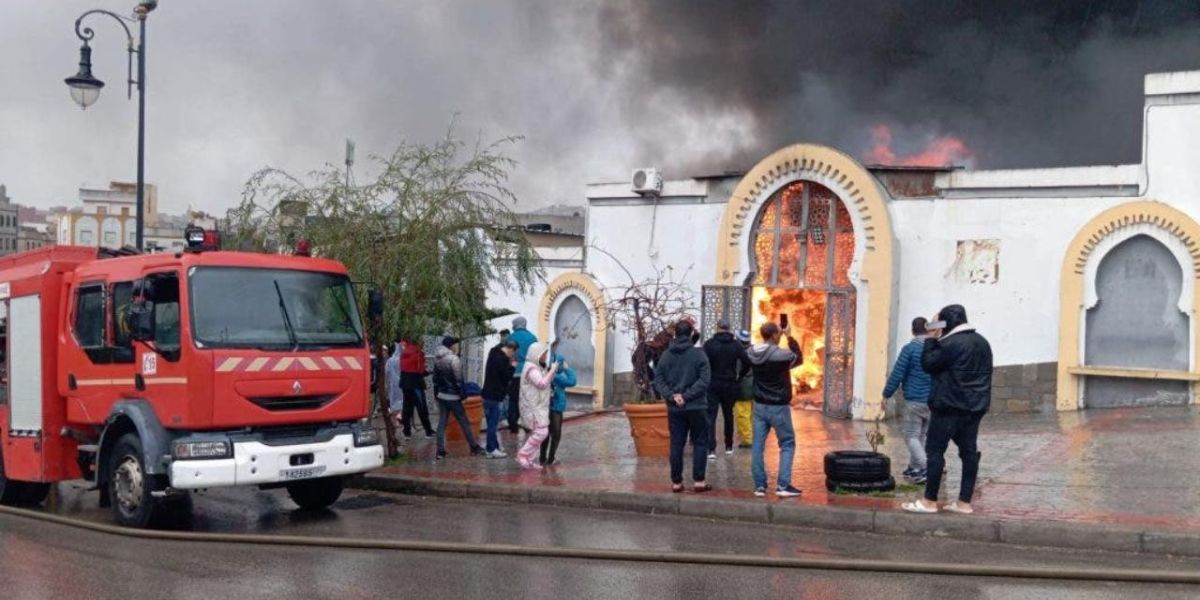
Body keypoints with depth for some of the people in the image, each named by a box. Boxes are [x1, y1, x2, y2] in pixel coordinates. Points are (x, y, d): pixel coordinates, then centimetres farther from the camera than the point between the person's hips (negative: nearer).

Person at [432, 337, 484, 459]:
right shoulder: (454, 359, -16)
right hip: (453, 397, -7)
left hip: (441, 395, 7)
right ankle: (474, 447, 13)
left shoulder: (437, 359, 7)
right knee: (464, 422, 4)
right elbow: (458, 380, -16)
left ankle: (440, 451, 2)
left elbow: (435, 379, 13)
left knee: (442, 423, 6)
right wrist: (463, 396, -10)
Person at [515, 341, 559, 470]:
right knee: (541, 432, -15)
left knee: (536, 433, 10)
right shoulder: (531, 368, -16)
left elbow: (547, 382, 18)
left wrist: (553, 370, 5)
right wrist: (552, 370, -18)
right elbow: (542, 383, -25)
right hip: (534, 407, -10)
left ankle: (528, 459, 12)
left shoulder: (538, 367, 15)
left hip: (539, 406, 10)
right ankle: (522, 455, -9)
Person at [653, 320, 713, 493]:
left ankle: (676, 482, 9)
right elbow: (704, 380, -15)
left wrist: (672, 396, -7)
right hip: (696, 407, -3)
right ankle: (698, 481, 3)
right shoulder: (698, 354, -7)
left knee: (676, 445, 8)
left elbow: (658, 381, 1)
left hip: (674, 409, 3)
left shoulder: (666, 355, 5)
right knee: (699, 443, 6)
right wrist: (687, 395, -13)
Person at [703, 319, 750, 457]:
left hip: (713, 384, -3)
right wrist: (739, 377, 8)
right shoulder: (736, 344, 0)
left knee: (710, 416, -3)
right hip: (730, 385, 3)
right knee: (728, 415, 16)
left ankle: (711, 449, -14)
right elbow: (747, 363, -5)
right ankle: (729, 446, 23)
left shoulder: (709, 344, -8)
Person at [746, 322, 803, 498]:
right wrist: (790, 338, 7)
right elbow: (798, 358, 0)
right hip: (778, 407, -5)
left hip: (759, 406, 5)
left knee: (758, 445, 8)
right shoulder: (782, 355, -20)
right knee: (787, 444, 7)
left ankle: (759, 485, 9)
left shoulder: (751, 353, -3)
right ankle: (783, 485, 0)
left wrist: (782, 336, 11)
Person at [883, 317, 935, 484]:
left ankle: (925, 468, -15)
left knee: (911, 435, -1)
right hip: (934, 400, 5)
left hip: (915, 400, -5)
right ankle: (914, 467, 21)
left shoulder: (910, 348, -10)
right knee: (921, 435, 17)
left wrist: (887, 394, -1)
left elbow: (897, 374, -9)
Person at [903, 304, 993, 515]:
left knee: (935, 450, -2)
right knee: (969, 451, 7)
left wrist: (931, 339, -3)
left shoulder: (951, 343, -16)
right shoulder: (982, 342, 13)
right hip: (975, 406, 8)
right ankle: (965, 502, 9)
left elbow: (928, 364, -11)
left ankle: (929, 501, 0)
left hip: (950, 406, -8)